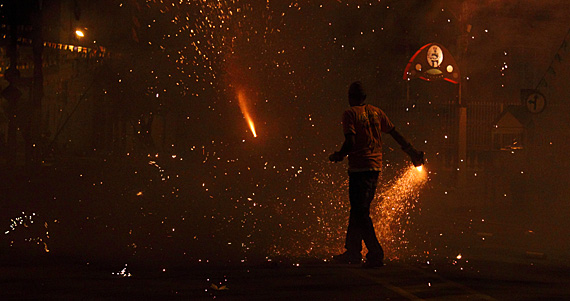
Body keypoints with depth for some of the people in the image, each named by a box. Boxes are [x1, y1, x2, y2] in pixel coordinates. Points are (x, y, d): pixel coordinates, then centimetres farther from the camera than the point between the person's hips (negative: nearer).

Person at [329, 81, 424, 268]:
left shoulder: (350, 114, -6)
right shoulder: (376, 112, 12)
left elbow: (350, 142, -16)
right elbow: (395, 134, 14)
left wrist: (339, 156, 2)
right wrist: (412, 152, 23)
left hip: (359, 167, -7)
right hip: (376, 166, 7)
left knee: (360, 213, -5)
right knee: (359, 209, 17)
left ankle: (376, 254, -12)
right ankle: (353, 251, 24)